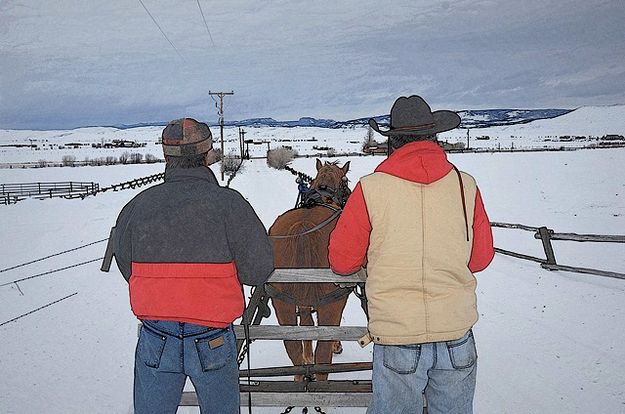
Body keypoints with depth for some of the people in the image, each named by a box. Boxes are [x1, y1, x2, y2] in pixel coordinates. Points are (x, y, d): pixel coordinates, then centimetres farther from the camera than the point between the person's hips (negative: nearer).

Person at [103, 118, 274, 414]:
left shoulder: (138, 205, -3)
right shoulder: (228, 203, -12)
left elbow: (125, 266, 3)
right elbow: (259, 270, -13)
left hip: (154, 341, 2)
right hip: (213, 343, -2)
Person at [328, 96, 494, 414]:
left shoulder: (371, 189, -10)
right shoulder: (466, 185, -2)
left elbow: (341, 262, -2)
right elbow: (481, 257, 8)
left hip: (396, 334, -2)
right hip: (457, 332, 3)